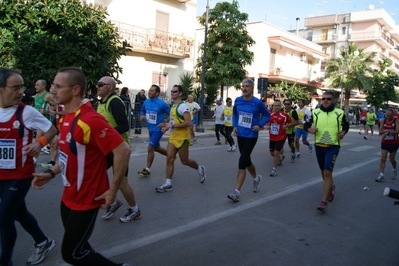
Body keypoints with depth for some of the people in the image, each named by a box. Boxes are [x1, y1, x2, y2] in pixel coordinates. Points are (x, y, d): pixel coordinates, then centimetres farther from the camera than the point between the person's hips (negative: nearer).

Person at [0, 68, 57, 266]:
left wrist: (39, 143, -21)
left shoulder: (26, 112, -12)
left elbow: (51, 130, -5)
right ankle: (43, 243, 40)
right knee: (19, 213, 19)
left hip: (20, 175, -5)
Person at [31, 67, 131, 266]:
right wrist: (51, 173, 7)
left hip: (86, 200, -9)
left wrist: (113, 190, -22)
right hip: (69, 198, 9)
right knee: (76, 247, 22)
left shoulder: (90, 120, -25)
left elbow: (123, 150, -28)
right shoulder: (65, 118, 5)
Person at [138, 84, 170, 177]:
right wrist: (142, 116, -5)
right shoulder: (146, 102, 1)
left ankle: (147, 170, 3)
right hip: (150, 129, 7)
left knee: (150, 148, -9)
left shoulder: (162, 104, -17)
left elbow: (170, 114, -7)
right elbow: (142, 112, 16)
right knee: (156, 148, 18)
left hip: (158, 129, -7)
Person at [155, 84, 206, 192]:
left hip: (182, 138, -8)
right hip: (173, 137, 8)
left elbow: (188, 123, -25)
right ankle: (168, 183, 6)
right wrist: (167, 125, 8)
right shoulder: (173, 106, 12)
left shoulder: (183, 106, -16)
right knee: (169, 159, 1)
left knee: (184, 161, 5)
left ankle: (200, 169, 32)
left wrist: (172, 125, -25)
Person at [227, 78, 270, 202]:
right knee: (246, 160, 19)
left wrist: (260, 125, -15)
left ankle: (236, 192, -7)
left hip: (251, 137, -5)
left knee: (242, 162, -11)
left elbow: (267, 115, 1)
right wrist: (234, 125, 2)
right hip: (240, 135, 5)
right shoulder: (237, 101, 0)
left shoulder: (258, 102, -12)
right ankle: (256, 178, 48)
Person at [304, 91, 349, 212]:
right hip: (319, 146, 3)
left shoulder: (340, 113, -2)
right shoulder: (315, 112, 1)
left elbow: (346, 125, 14)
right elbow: (306, 124, 9)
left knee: (328, 172, -14)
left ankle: (324, 201, -11)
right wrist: (310, 129, -13)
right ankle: (330, 187, 48)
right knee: (323, 171, 18)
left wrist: (343, 132, -7)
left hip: (333, 146, -3)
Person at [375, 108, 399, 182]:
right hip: (385, 142, 2)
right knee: (383, 159, -6)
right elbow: (380, 132, -6)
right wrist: (387, 130, -23)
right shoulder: (383, 120, -3)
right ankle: (381, 175, -6)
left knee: (392, 159, 11)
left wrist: (388, 132, -34)